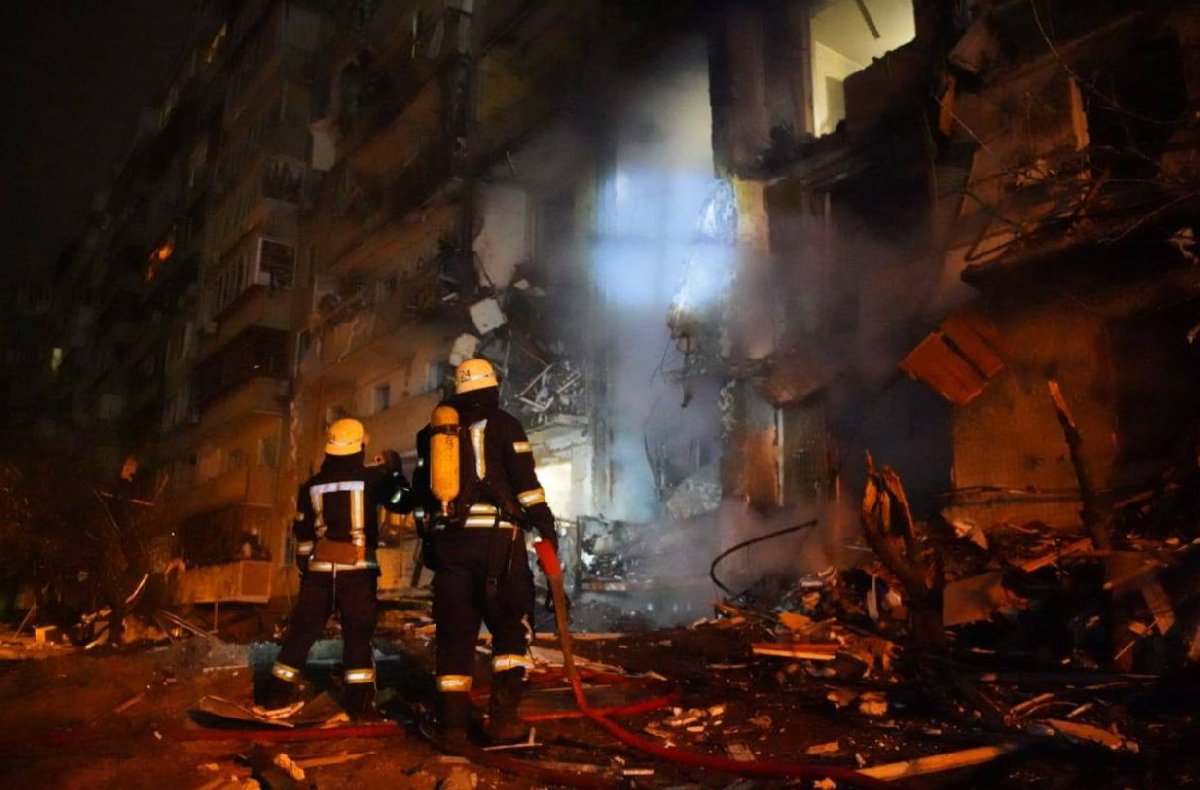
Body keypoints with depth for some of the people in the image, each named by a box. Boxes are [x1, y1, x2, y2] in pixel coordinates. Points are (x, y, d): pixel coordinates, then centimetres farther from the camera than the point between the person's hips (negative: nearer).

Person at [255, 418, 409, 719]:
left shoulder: (311, 486, 7)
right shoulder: (371, 478, -4)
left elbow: (303, 535, 11)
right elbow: (402, 501, 6)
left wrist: (304, 570, 22)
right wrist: (395, 469, 18)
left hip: (319, 568, 3)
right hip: (358, 569, -3)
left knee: (302, 630, 11)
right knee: (358, 635, 3)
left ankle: (277, 694, 14)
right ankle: (360, 702, 3)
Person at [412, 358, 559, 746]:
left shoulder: (434, 431, 17)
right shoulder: (502, 424, 3)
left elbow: (420, 493, 18)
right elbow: (525, 481, -6)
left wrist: (429, 538, 25)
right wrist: (544, 523, -1)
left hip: (448, 539, 4)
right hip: (495, 538, -4)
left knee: (454, 629, 9)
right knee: (511, 626, 5)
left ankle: (452, 721, 9)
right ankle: (503, 716, -4)